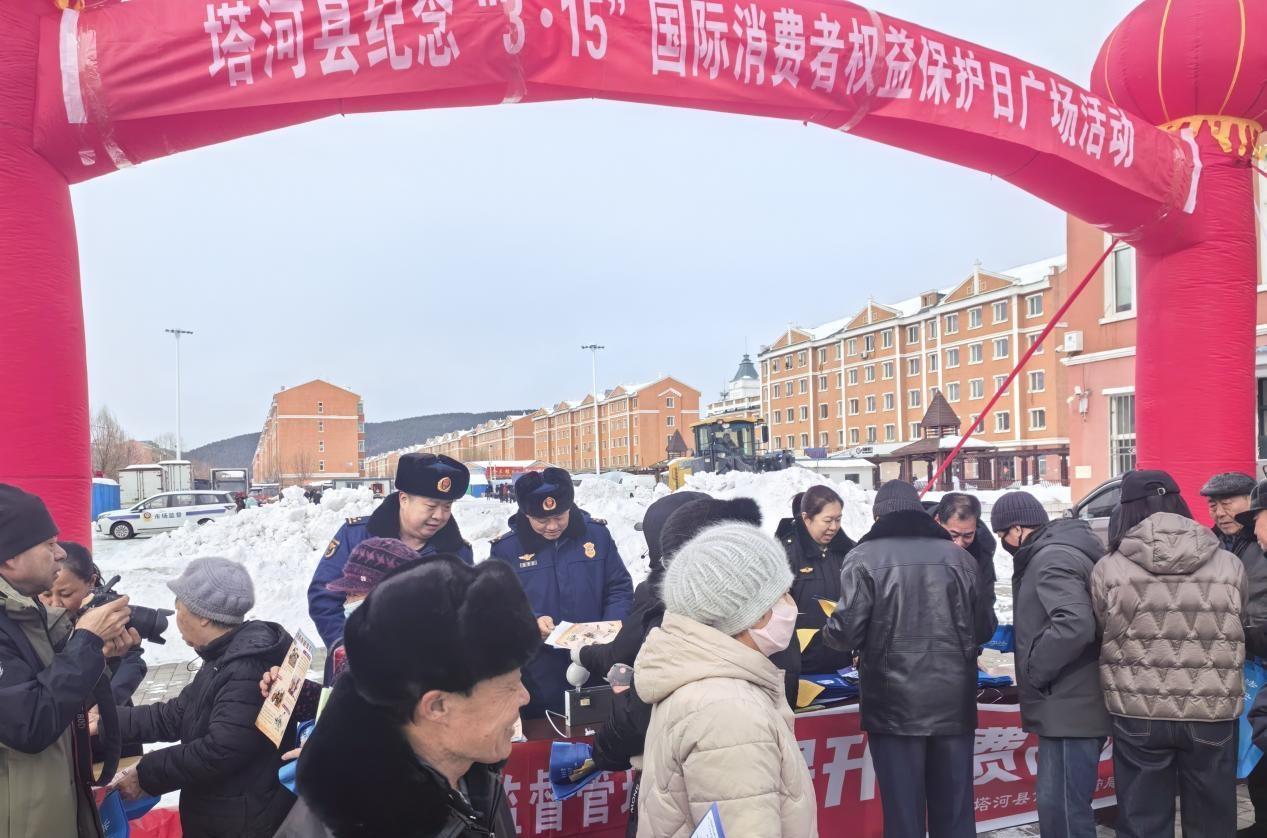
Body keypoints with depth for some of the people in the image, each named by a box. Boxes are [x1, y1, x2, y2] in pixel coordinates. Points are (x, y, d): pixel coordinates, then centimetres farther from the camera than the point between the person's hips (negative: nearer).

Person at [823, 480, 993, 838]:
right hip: (954, 702, 4)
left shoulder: (865, 557, -6)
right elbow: (983, 629, 10)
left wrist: (828, 631, 10)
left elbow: (848, 631, -12)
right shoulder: (958, 556, 6)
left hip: (894, 705, -3)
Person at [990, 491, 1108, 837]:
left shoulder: (1052, 559, -17)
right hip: (1071, 706, 11)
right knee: (1057, 806, 18)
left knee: (1064, 810, -4)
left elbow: (1074, 625, -30)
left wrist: (1034, 670, -19)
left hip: (1069, 709, -11)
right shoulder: (1056, 552, 15)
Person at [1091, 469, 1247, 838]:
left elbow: (1104, 633, 1)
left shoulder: (1108, 569, -9)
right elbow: (1234, 632, 9)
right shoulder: (1231, 566, -3)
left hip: (1138, 713, -1)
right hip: (1213, 713, 2)